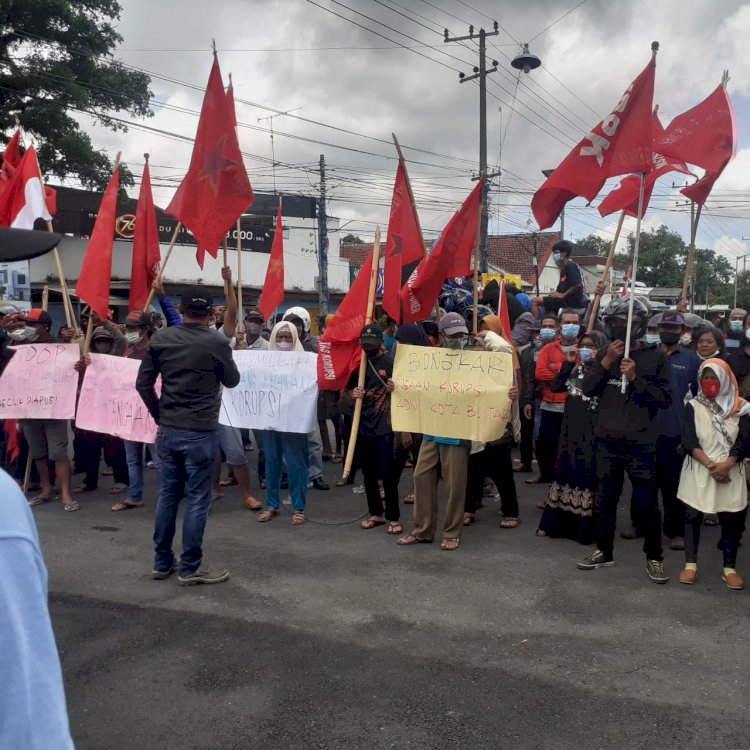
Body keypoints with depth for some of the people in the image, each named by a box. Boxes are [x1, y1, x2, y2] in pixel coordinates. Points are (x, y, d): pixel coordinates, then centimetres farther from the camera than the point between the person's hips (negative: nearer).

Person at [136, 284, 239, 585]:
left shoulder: (160, 338, 1)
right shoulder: (217, 341, -11)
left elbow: (142, 384, 3)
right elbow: (232, 381, 4)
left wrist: (159, 415, 14)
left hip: (167, 430, 5)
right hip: (201, 432, -5)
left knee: (167, 495, 14)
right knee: (197, 500, 4)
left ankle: (162, 563, 24)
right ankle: (190, 568, 10)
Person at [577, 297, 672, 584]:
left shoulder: (656, 356, -3)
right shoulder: (606, 353, 9)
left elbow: (665, 398, -8)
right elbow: (586, 389, 0)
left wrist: (636, 378, -18)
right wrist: (606, 362, -10)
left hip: (641, 444, -4)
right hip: (607, 442, 4)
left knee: (647, 503, 4)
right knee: (605, 500, 14)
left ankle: (654, 557, 18)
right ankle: (604, 551, 27)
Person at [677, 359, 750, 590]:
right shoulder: (693, 406, 4)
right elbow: (689, 441, -5)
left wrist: (726, 465, -17)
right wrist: (710, 465, -17)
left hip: (730, 472, 0)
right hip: (698, 471, 0)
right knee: (693, 516, 0)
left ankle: (729, 569, 12)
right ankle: (690, 565, 8)